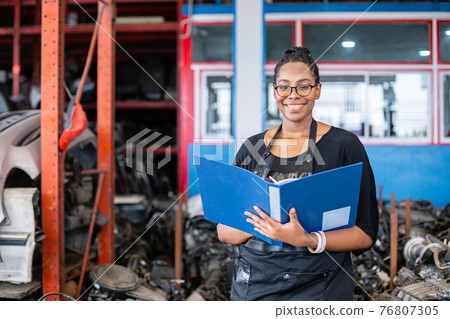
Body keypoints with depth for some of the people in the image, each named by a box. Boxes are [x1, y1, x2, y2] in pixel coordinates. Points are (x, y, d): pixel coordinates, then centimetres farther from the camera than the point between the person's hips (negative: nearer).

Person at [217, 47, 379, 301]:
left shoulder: (344, 145, -4)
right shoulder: (252, 148, 4)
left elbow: (365, 234, -6)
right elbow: (224, 231, 3)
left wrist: (308, 240, -22)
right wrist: (266, 221, -17)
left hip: (320, 288, -2)